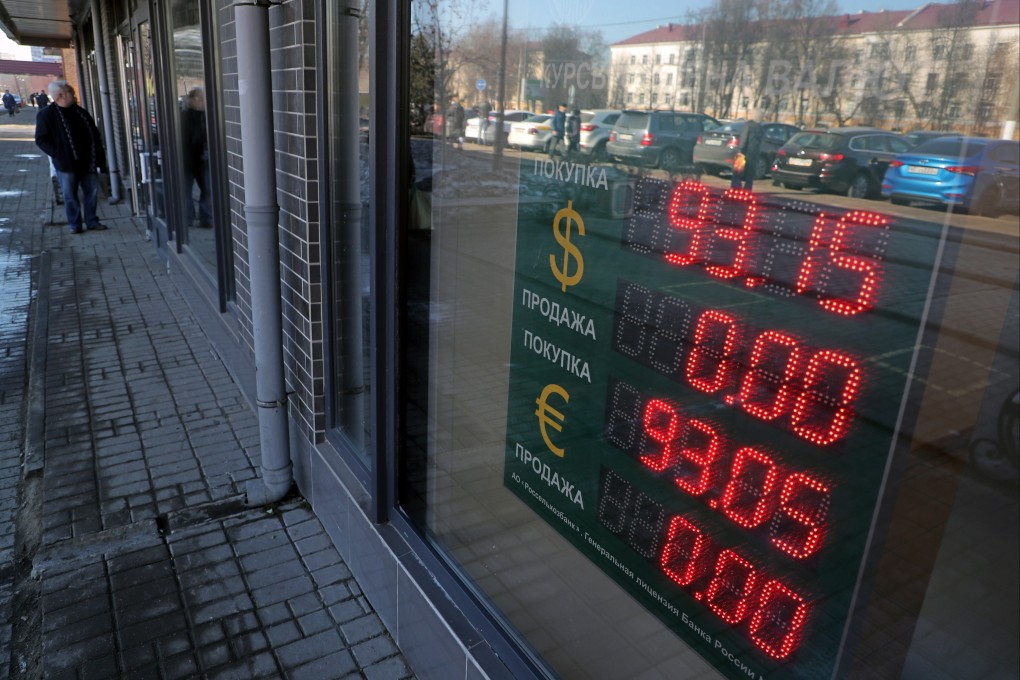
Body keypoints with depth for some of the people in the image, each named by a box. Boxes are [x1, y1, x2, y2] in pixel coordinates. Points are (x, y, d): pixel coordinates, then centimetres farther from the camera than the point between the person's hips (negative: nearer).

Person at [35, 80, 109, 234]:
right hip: (66, 164, -4)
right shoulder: (46, 115, -5)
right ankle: (74, 224, 13)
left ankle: (91, 221, 19)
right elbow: (41, 140, -4)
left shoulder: (80, 112, 10)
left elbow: (94, 135, 13)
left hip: (87, 162, 4)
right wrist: (58, 154, -15)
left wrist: (99, 157, 7)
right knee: (70, 195, 3)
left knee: (91, 192, 7)